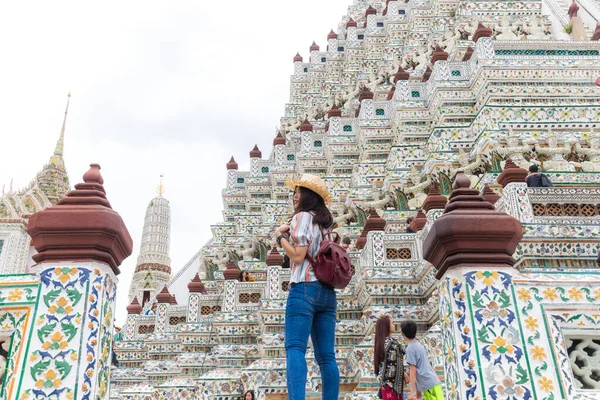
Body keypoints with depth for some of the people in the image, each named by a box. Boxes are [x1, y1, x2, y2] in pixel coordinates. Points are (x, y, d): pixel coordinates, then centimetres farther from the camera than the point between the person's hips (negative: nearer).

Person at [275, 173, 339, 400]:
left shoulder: (303, 217, -1)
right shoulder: (324, 223, 23)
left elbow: (297, 255, -11)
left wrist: (280, 236, 4)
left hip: (304, 288, -8)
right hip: (327, 291, 8)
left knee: (295, 348, -17)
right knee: (326, 356, 4)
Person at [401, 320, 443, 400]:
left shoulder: (410, 348, -9)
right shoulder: (419, 345, 17)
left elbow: (413, 371, -13)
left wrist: (412, 391, -13)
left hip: (428, 385, -9)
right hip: (433, 382, 9)